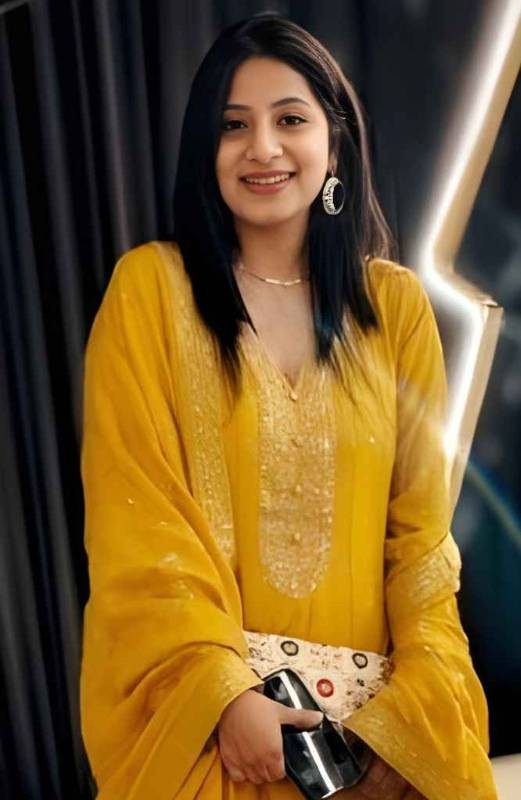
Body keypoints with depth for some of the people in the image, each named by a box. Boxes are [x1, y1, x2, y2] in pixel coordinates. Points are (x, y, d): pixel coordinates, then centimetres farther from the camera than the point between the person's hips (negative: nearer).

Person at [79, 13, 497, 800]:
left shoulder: (396, 303, 1)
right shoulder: (149, 286, -7)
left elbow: (421, 526, 1)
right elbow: (138, 520, -10)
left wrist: (422, 695, -9)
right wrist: (223, 690, -17)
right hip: (197, 701, -2)